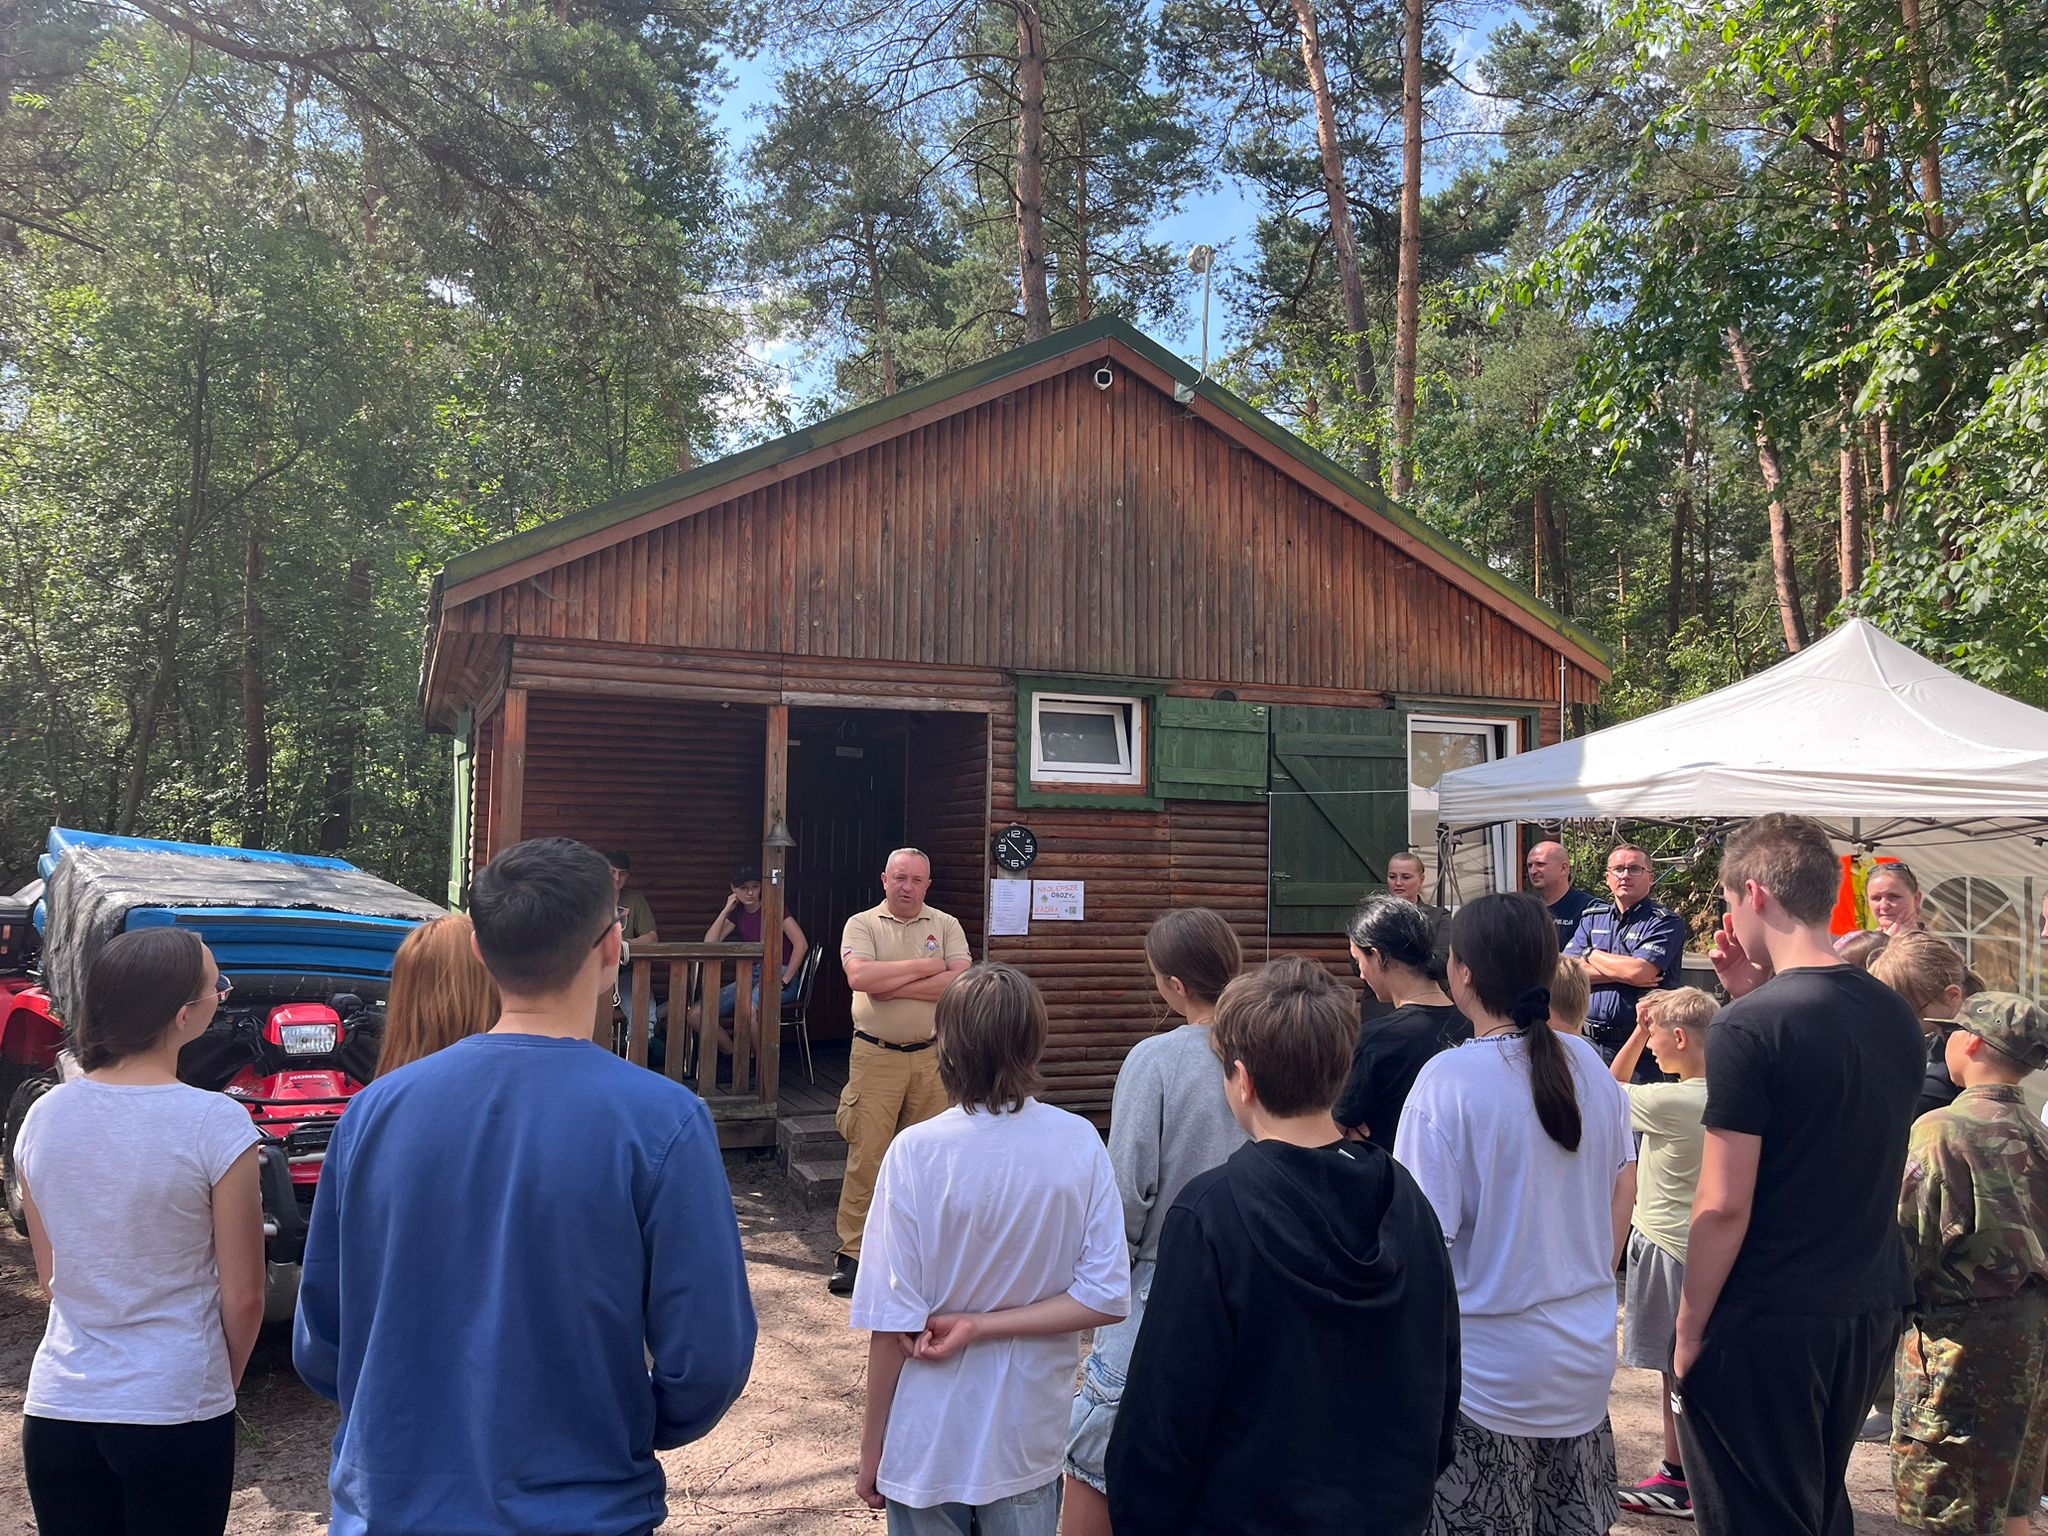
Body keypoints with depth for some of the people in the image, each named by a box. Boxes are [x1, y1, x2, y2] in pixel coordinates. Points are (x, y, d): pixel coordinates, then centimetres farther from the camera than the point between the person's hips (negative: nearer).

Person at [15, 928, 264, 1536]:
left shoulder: (44, 1116, -3)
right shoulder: (216, 1124, -18)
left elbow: (50, 1276, 9)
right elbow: (242, 1297, -10)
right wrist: (224, 1384, 7)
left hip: (57, 1408, 5)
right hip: (176, 1412, -4)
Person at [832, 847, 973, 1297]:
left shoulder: (946, 925, 7)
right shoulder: (862, 924, 2)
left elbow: (961, 983, -9)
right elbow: (859, 977, -17)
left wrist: (892, 986, -13)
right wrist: (925, 966, -12)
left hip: (932, 1057, 2)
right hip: (875, 1057, -2)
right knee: (866, 1155, -4)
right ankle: (851, 1253, 4)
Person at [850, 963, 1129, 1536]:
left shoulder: (916, 1152, -20)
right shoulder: (1078, 1143, -12)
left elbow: (894, 1322, -15)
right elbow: (1106, 1297, -13)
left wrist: (871, 1448, -3)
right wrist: (982, 1327, -11)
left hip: (928, 1443, -2)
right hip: (1031, 1437, 2)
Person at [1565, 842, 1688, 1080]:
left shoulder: (1666, 922, -4)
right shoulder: (1593, 917, 11)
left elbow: (1638, 971, -20)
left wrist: (1591, 954, -3)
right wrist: (1623, 974, -12)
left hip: (1641, 1045, -4)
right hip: (1591, 1040, 4)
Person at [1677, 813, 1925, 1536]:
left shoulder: (1750, 1027, -21)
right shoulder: (1897, 1014, 2)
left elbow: (1723, 1206, -20)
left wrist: (1690, 1327, -7)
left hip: (1766, 1324, -7)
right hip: (1873, 1308, 7)